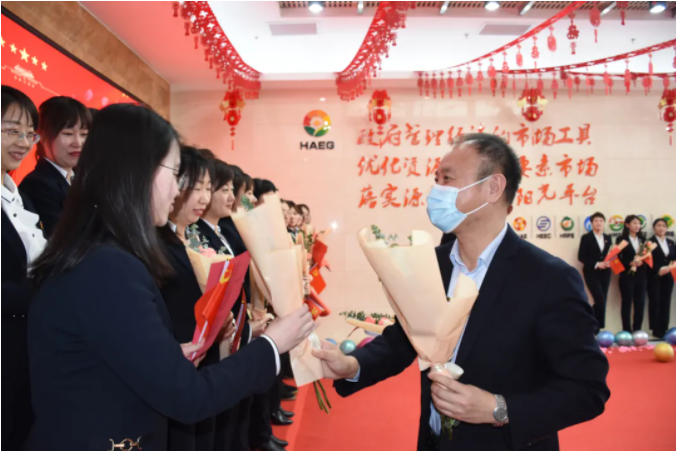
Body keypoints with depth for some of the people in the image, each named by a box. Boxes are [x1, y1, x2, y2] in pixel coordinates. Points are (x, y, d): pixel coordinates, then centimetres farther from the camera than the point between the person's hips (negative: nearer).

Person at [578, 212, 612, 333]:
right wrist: (596, 264, -17)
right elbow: (581, 257, -8)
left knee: (602, 301, 3)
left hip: (605, 273, 5)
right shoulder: (586, 237, -3)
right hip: (591, 273, -5)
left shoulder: (608, 238, 13)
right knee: (600, 300, -16)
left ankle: (596, 328, 11)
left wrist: (608, 263, -6)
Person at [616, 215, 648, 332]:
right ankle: (627, 331, 5)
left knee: (640, 303, 5)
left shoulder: (642, 239, 14)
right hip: (627, 274, -4)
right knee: (627, 303, 0)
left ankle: (637, 330, 13)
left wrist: (641, 262, -12)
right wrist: (630, 263, -21)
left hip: (641, 274, 5)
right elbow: (618, 258, -7)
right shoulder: (621, 239, -2)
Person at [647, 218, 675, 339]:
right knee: (655, 302, -4)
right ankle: (656, 330, 0)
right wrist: (658, 270, -19)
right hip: (654, 277, -5)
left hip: (668, 277, 5)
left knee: (665, 303, 6)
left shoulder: (671, 243, 16)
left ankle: (664, 329, 12)